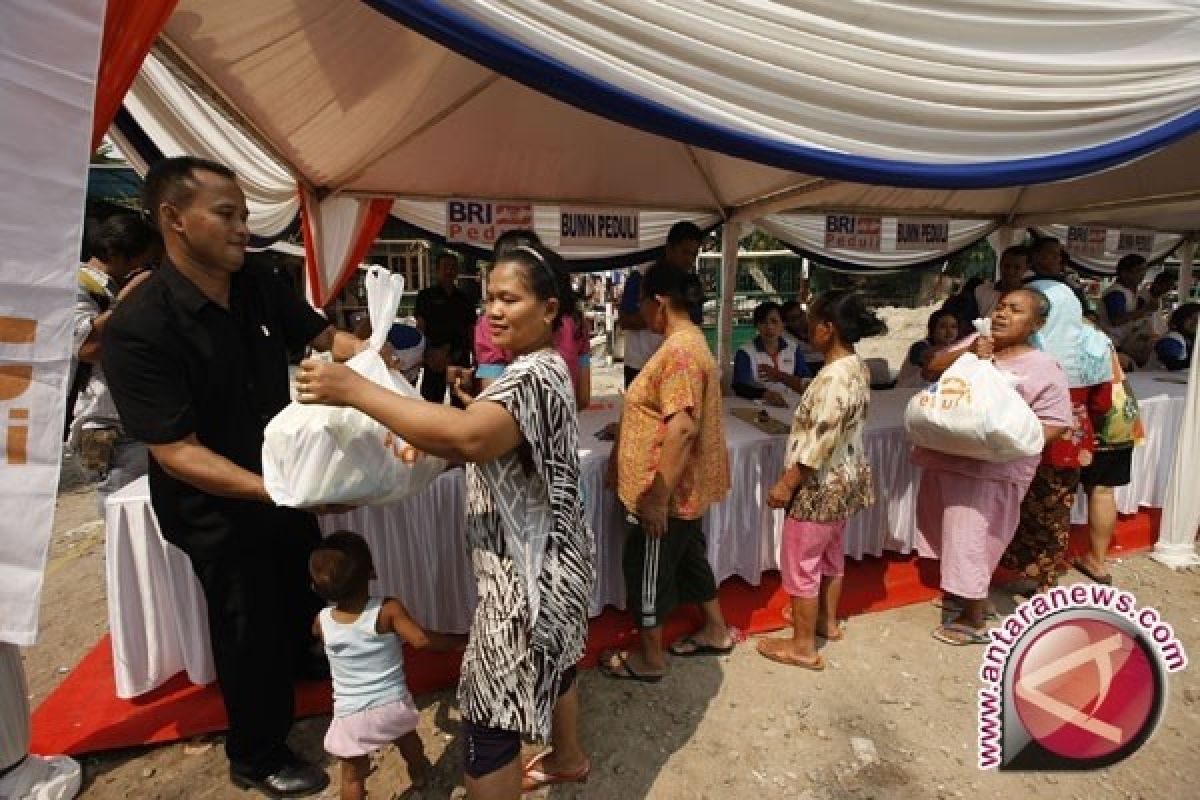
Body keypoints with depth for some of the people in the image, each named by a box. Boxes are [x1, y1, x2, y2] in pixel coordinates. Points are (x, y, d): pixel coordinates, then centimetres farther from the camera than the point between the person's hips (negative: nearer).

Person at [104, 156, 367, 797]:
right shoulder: (139, 327, -27)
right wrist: (272, 490, -39)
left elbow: (325, 336, 2)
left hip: (281, 480, 6)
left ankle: (304, 659, 60)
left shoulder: (258, 287, -9)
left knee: (305, 582, 27)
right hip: (215, 507, -6)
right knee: (249, 623, 11)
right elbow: (176, 452, -28)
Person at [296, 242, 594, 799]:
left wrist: (354, 389, -37)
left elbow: (468, 437, -43)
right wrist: (421, 442, -4)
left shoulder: (533, 376, -25)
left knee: (490, 713, 4)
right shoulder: (543, 370, 9)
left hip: (527, 571, -11)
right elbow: (491, 449, 12)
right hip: (546, 561, 11)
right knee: (551, 664, 29)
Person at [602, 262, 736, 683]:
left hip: (665, 491, -10)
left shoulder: (679, 352, -24)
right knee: (688, 558, 24)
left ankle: (649, 658, 25)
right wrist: (622, 446, 23)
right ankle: (716, 631, 41)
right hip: (685, 487, 10)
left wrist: (657, 497, -26)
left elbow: (682, 428, -30)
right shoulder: (688, 342, 9)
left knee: (646, 570, 7)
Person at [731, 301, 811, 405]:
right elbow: (740, 387, -16)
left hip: (789, 406, 2)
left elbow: (806, 386, 3)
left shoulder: (794, 350, 9)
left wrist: (780, 376, -9)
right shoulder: (744, 353, -2)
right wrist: (766, 394, -33)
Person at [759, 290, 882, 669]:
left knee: (800, 563, 5)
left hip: (820, 485, -10)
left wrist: (786, 484, -20)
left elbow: (819, 441, -27)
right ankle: (827, 621, 44)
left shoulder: (835, 376, -28)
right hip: (844, 479, 10)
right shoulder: (857, 367, 3)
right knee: (830, 553, 25)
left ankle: (803, 647, 20)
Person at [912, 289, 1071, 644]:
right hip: (945, 456, 6)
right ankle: (960, 593, 42)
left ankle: (973, 622, 16)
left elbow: (1056, 422, -10)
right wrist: (966, 354, -15)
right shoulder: (975, 342, 8)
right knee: (951, 532, 20)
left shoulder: (1043, 367, -8)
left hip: (989, 465, -6)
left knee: (970, 538, -1)